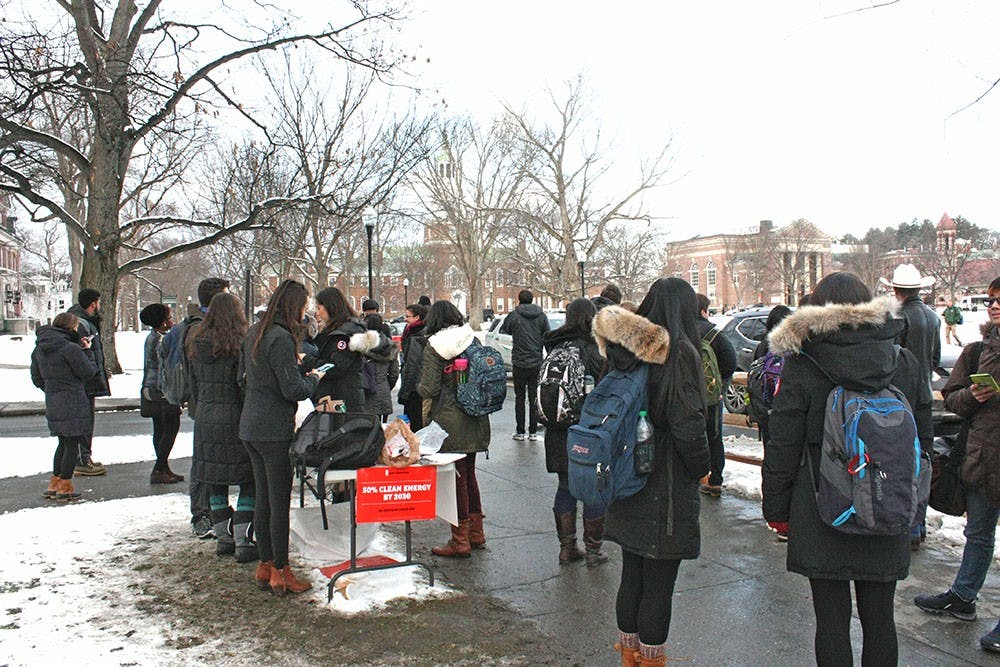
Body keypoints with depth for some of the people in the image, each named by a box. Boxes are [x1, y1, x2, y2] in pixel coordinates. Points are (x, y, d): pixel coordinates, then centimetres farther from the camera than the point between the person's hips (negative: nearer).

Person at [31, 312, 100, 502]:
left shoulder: (39, 349, 8)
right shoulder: (70, 348, -18)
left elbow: (36, 378, 15)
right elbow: (88, 372, -12)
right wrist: (86, 352, 1)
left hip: (53, 404, 8)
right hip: (73, 404, -8)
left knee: (64, 443, 20)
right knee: (72, 445, 2)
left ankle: (53, 485, 25)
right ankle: (65, 487, 7)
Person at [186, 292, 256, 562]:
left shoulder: (195, 342, 7)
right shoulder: (239, 342, -12)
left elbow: (194, 382, 14)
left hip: (205, 417, 6)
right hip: (234, 416, -6)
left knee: (215, 480, 13)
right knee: (248, 479, 1)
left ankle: (223, 538, 21)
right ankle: (242, 542, -1)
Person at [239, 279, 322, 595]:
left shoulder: (253, 334, 11)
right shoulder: (281, 338, -17)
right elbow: (294, 390, -19)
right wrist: (313, 377, 1)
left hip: (250, 426, 9)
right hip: (275, 430, -9)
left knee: (262, 498, 15)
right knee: (280, 501, 0)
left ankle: (265, 566, 24)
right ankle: (280, 572, 8)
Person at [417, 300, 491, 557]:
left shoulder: (433, 348, -11)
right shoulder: (473, 340, 4)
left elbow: (429, 389, -14)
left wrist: (419, 386, 7)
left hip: (451, 423, -6)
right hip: (476, 421, 6)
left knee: (457, 478, 1)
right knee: (469, 474, 18)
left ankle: (460, 541, 9)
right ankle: (476, 534, 27)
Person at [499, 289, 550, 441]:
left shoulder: (513, 315, -7)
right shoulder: (541, 316, 0)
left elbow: (503, 331, 6)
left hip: (520, 362, -2)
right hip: (537, 363, 2)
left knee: (520, 397, 7)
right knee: (534, 397, 8)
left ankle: (520, 431, 8)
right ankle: (533, 432, 10)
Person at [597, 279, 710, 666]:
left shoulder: (625, 352, 3)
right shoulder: (678, 353, -17)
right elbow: (688, 426, -19)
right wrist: (701, 469, -2)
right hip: (666, 490, -7)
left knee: (631, 575, 17)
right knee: (659, 584, 5)